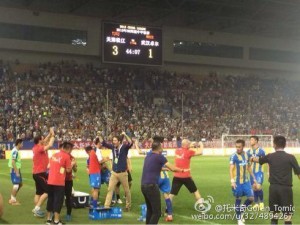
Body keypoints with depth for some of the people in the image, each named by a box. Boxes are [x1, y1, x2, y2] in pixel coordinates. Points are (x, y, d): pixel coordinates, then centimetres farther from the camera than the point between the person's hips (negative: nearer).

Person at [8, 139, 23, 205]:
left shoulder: (16, 151, 12)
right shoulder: (15, 151, -18)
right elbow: (13, 162, -22)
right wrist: (16, 172, -22)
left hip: (17, 170, 10)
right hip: (15, 170, -10)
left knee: (20, 184, 16)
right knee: (16, 185, -6)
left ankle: (13, 198, 23)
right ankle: (13, 200, 4)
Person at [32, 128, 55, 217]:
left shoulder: (37, 147, 10)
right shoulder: (39, 148, -17)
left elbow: (45, 141, 25)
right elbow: (50, 145, -23)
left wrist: (50, 134, 17)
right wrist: (53, 135, -10)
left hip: (37, 173, 10)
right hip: (40, 173, -10)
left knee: (39, 192, 11)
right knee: (47, 191, -8)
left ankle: (36, 209, 12)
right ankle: (37, 208, -9)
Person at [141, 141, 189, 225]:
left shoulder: (148, 156, 15)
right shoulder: (159, 157, -7)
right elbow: (172, 168, -3)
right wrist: (183, 170, 14)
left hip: (143, 185, 8)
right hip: (151, 186, -8)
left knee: (150, 210, 19)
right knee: (157, 212, -4)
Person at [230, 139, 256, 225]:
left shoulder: (246, 155, 5)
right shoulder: (234, 156, -14)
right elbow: (231, 169, -20)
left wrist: (253, 178, 18)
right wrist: (232, 181, -31)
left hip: (246, 181, 6)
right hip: (237, 182, -5)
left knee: (251, 198, 2)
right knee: (238, 199, 3)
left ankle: (241, 212, 25)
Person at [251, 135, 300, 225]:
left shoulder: (270, 156, 2)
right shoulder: (290, 157, -7)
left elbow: (259, 160, 23)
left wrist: (252, 159, 45)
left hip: (273, 187, 3)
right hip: (286, 188, -3)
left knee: (274, 217, 14)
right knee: (287, 217, 1)